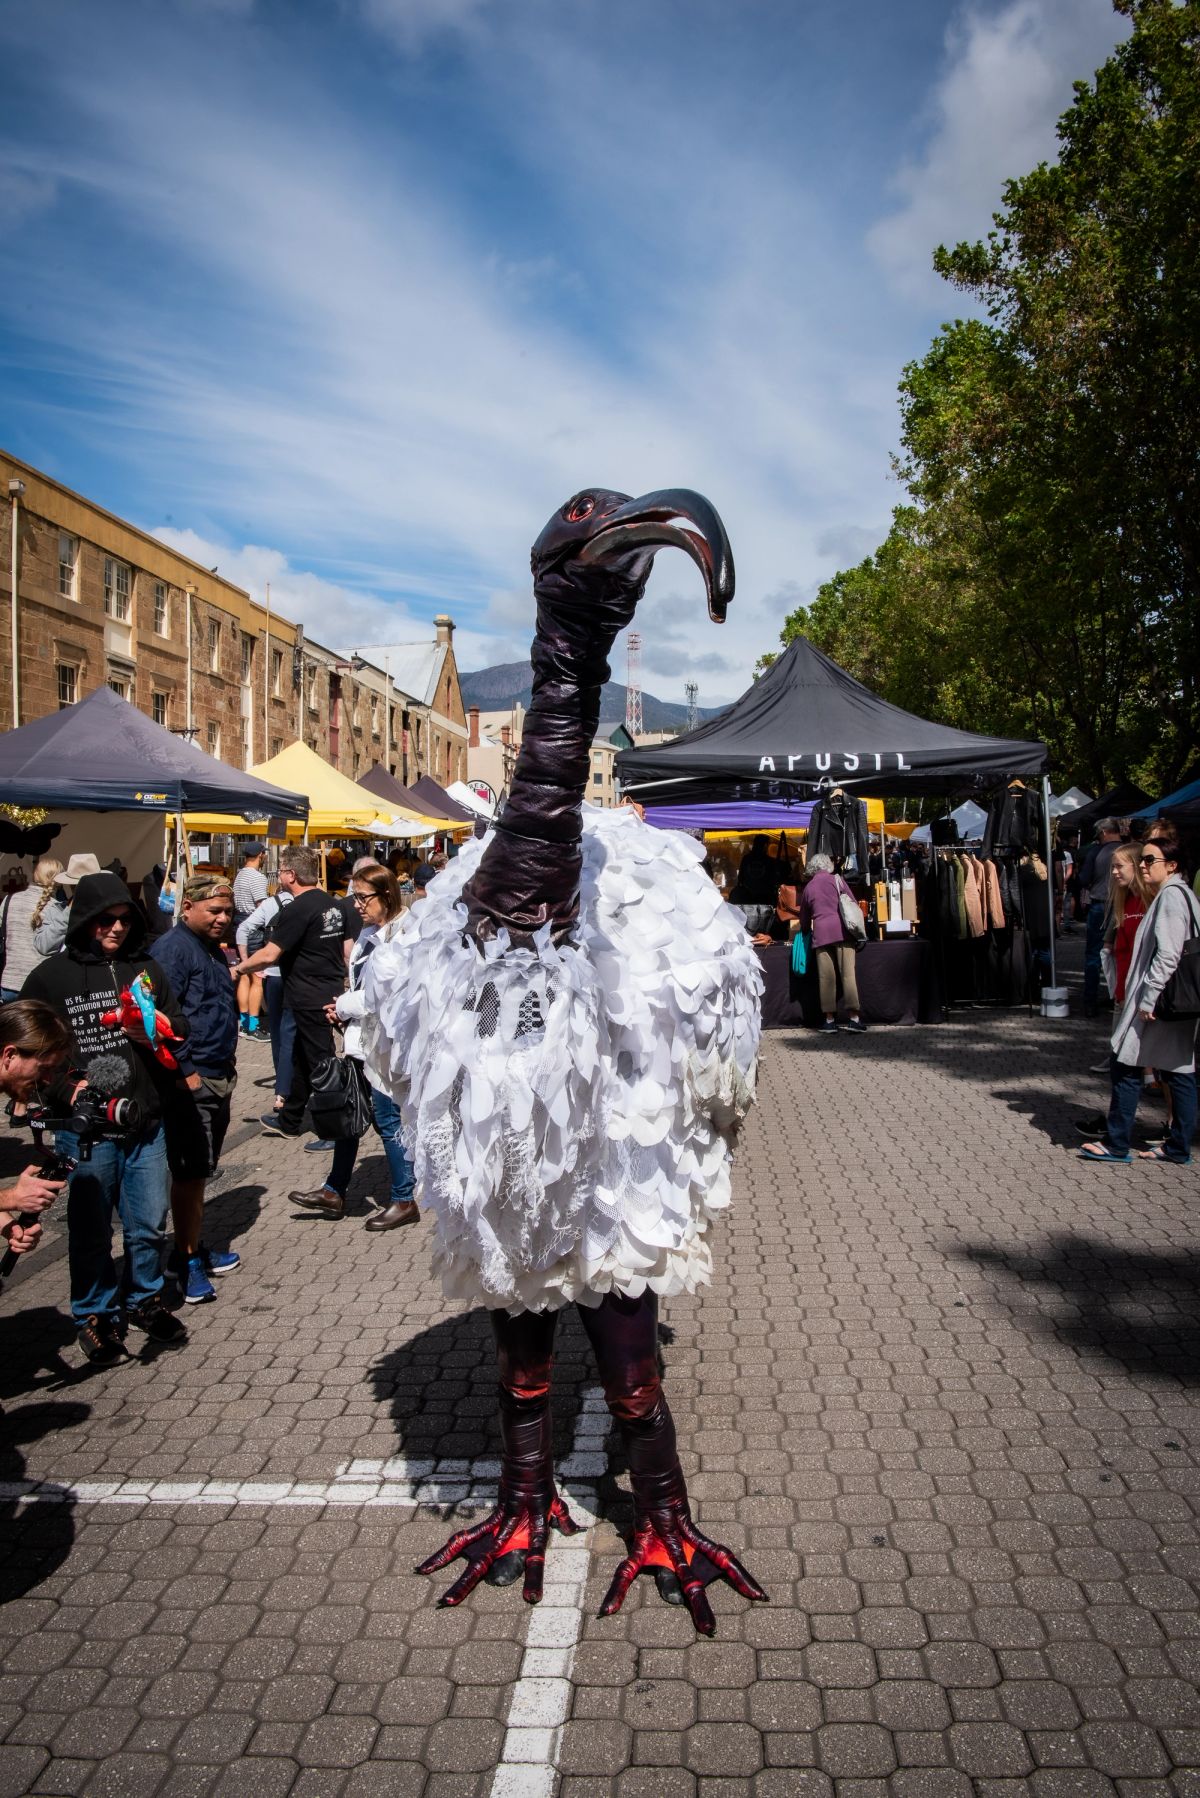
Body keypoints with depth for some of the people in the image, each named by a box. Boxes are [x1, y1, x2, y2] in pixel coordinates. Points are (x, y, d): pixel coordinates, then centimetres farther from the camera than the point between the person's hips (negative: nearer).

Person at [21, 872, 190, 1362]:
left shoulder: (146, 968, 7)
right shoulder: (51, 976, -4)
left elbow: (180, 1024, 14)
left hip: (146, 1123, 3)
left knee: (150, 1224, 13)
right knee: (90, 1230, 10)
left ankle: (144, 1300, 35)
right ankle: (95, 1315, 29)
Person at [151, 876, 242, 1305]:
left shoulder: (213, 949, 16)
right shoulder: (172, 949, -13)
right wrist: (185, 1072, -20)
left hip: (218, 1077, 9)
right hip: (190, 1080, -9)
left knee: (200, 1171, 17)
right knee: (189, 1172, -2)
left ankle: (196, 1247, 28)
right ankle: (186, 1260, 9)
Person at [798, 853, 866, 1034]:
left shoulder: (808, 887, 15)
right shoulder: (836, 879, 8)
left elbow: (804, 917, 22)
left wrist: (806, 931, 40)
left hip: (821, 933, 2)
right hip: (841, 929, -2)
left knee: (826, 977, 2)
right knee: (848, 974, -4)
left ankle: (830, 1019, 2)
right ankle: (854, 1018, -9)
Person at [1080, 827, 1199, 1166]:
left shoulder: (1171, 896, -14)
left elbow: (1168, 954, -22)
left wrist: (1148, 998, -20)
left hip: (1160, 1002, -10)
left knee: (1125, 1067, -4)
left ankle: (1116, 1144, 2)